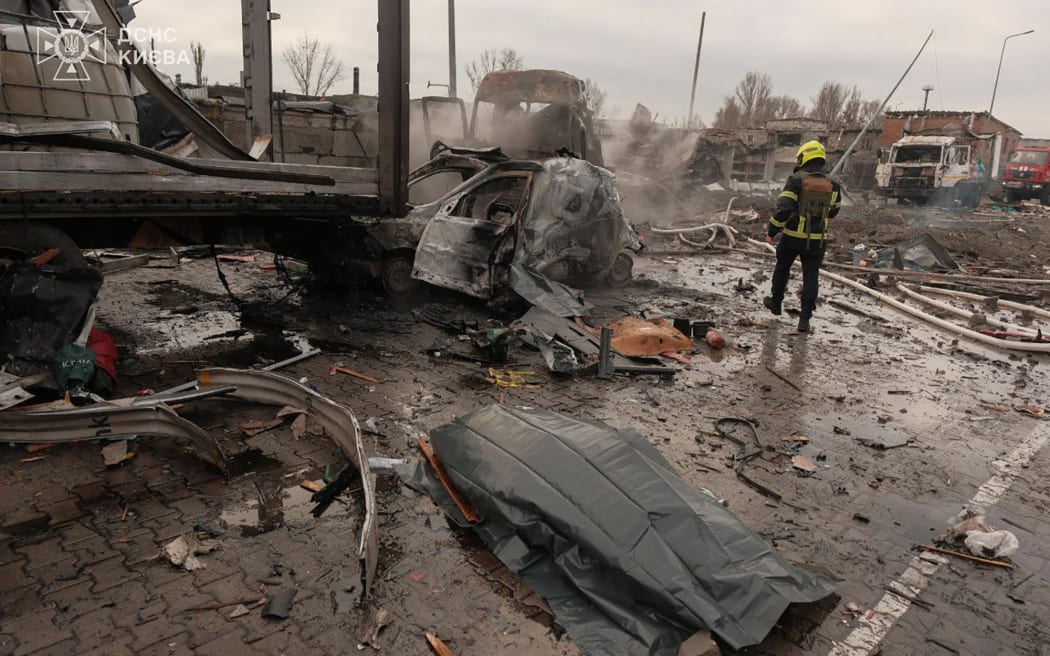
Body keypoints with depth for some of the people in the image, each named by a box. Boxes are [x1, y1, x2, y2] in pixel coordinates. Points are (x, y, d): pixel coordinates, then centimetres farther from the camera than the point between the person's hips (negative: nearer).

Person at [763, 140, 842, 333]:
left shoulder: (796, 180, -11)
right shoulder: (832, 184, 4)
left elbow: (783, 208, -18)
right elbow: (833, 211, 15)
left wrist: (772, 230, -10)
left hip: (793, 236, -2)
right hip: (818, 239, 3)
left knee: (782, 268, 20)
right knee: (811, 277, 6)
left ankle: (775, 302, 36)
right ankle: (805, 318, 2)